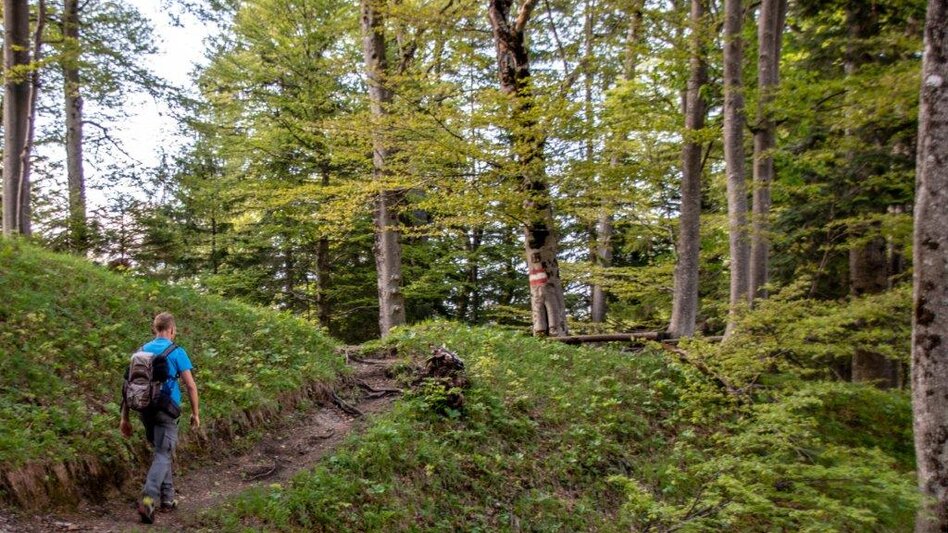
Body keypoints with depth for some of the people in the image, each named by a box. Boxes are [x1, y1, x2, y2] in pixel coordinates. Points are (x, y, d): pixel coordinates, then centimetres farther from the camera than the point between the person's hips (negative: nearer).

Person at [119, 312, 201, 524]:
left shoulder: (141, 351, 8)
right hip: (166, 411, -5)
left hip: (146, 410, 5)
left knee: (161, 452, 19)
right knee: (163, 455, -4)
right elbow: (190, 385, -7)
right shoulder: (176, 352, -5)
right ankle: (148, 500, -21)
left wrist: (125, 418, 12)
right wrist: (196, 413, 3)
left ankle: (167, 498, 23)